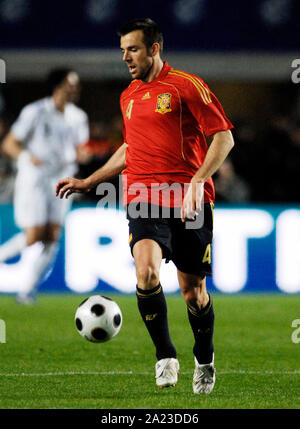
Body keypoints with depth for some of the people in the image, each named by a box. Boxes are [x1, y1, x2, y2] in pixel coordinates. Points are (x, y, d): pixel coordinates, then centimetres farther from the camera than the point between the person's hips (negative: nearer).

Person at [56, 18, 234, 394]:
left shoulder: (186, 85, -2)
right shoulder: (128, 97, 18)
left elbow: (224, 137, -5)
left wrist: (197, 182, -16)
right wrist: (88, 182, 30)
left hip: (189, 203, -4)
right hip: (143, 200, 4)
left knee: (193, 291, 2)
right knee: (146, 271, -23)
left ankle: (204, 360, 28)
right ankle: (165, 356, -7)